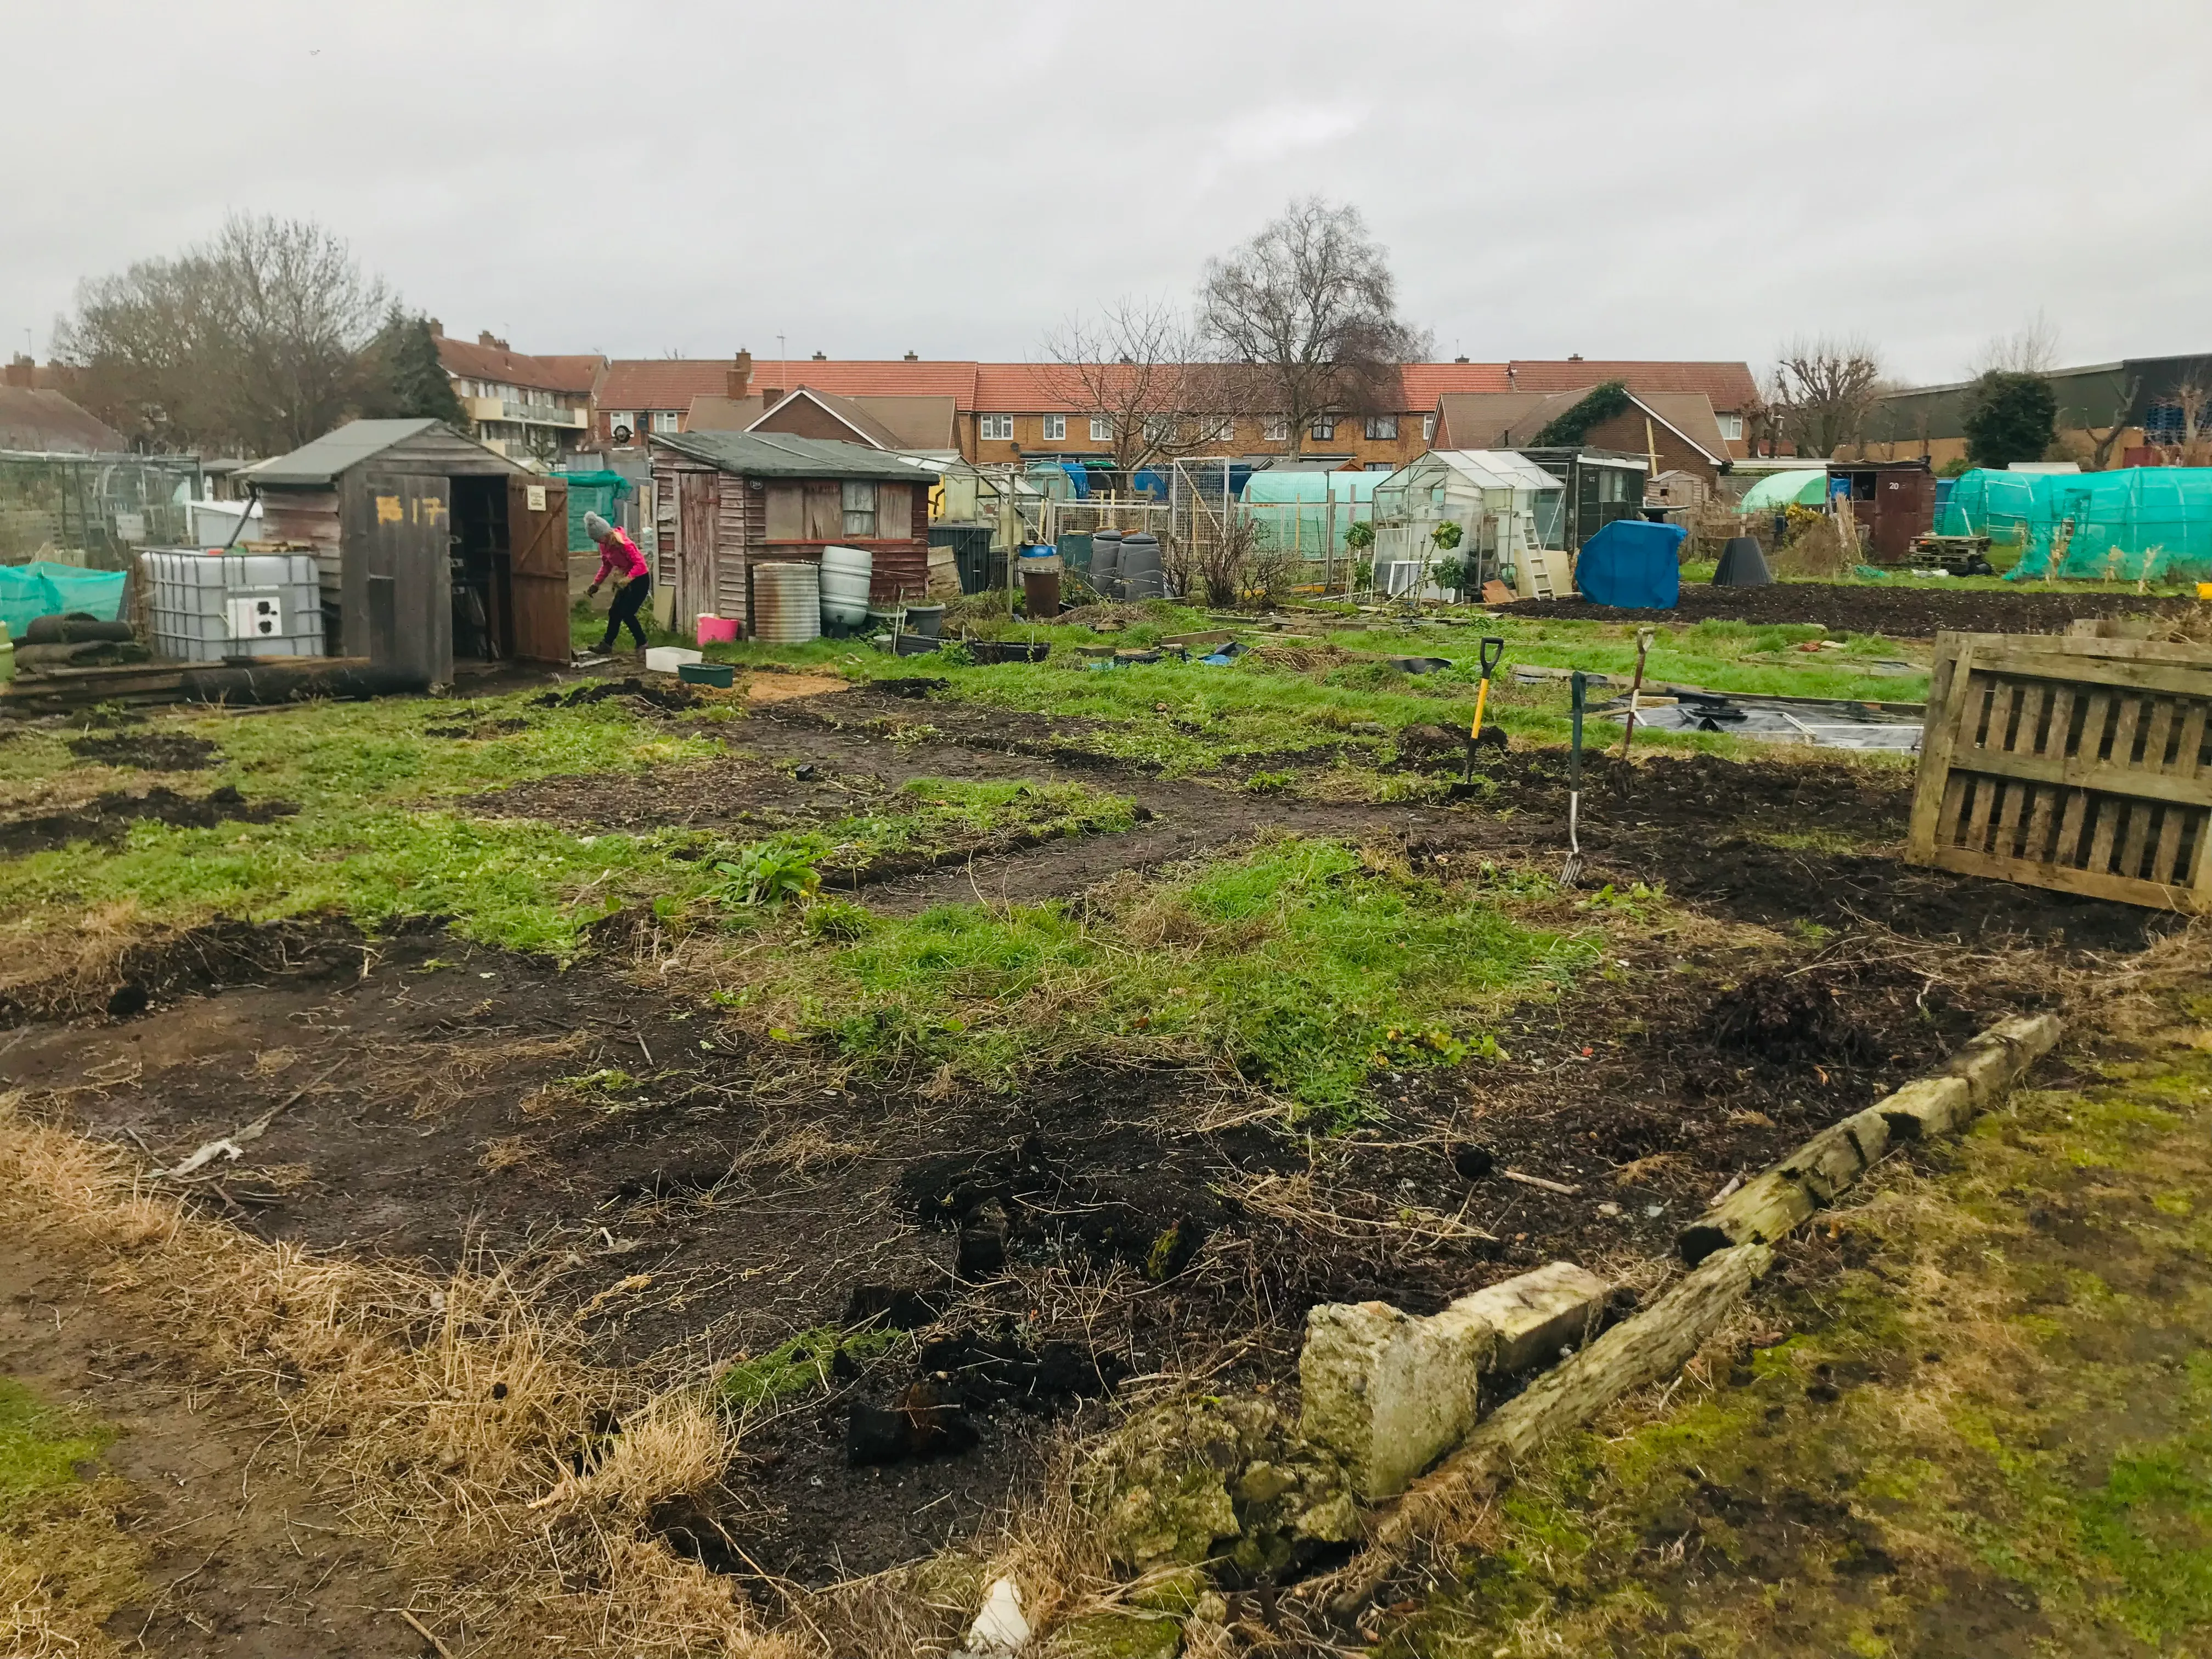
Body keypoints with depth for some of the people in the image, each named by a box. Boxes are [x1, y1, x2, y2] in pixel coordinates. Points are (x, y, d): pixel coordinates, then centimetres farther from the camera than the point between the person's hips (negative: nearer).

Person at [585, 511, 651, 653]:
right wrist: (596, 583, 4)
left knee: (627, 613, -10)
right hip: (626, 580, 8)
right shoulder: (604, 544, -3)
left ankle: (642, 644, 3)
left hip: (640, 579, -8)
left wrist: (627, 580, -37)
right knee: (615, 612, 9)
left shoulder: (623, 543, -28)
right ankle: (607, 644, 18)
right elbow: (606, 565, 10)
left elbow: (640, 564, -29)